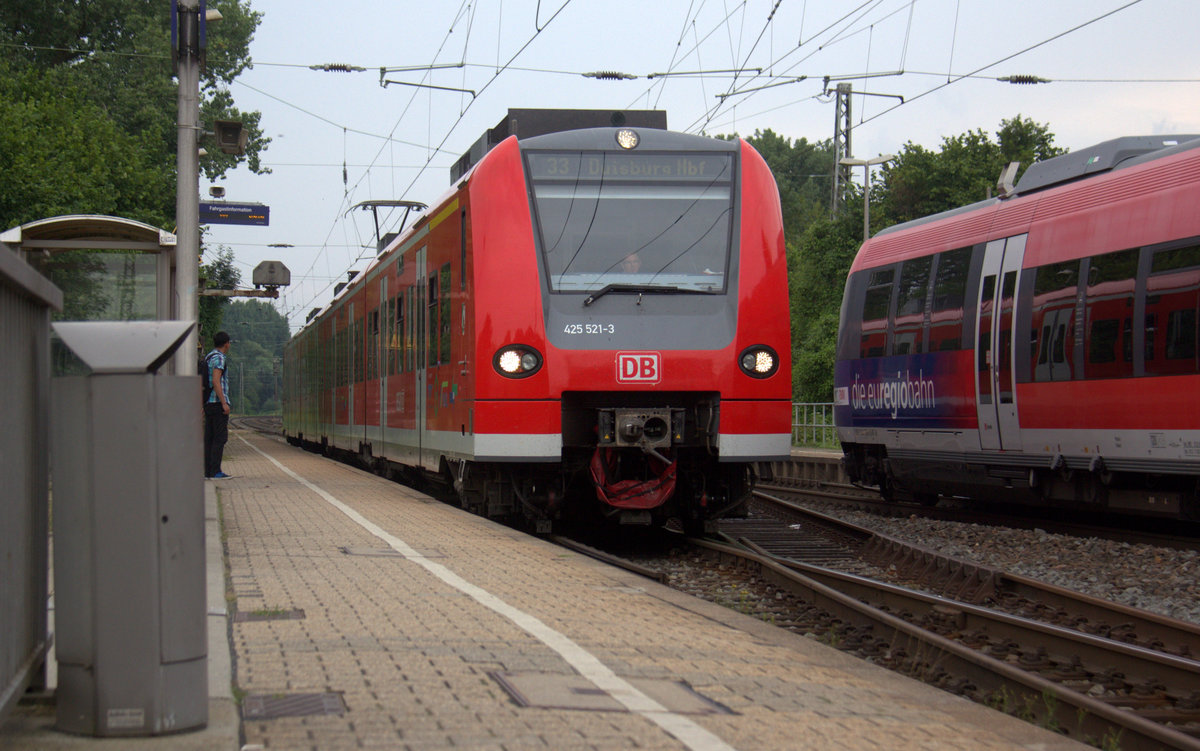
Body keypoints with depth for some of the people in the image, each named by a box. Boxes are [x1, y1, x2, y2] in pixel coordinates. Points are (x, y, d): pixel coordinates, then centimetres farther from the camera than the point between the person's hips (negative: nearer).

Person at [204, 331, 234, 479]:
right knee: (220, 437, -9)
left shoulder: (207, 358, 18)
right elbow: (216, 381, -20)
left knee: (209, 438, 8)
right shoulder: (219, 358, -11)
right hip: (218, 403, -9)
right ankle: (215, 472, -12)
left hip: (208, 403, 9)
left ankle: (208, 471, 8)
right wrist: (224, 403, -22)